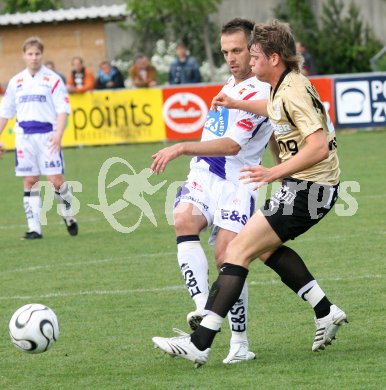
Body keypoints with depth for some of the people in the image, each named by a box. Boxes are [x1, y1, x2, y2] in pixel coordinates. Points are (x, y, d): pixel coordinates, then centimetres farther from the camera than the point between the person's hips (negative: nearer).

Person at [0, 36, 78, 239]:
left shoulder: (53, 79, 0)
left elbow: (63, 109, -5)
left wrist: (58, 134, -18)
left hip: (47, 136, -4)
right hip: (24, 137, 4)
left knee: (56, 180, -9)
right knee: (29, 182, 1)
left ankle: (68, 216, 17)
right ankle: (34, 228, 4)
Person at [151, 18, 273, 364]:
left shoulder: (258, 93, -14)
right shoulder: (232, 84, 16)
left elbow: (232, 144, -24)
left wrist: (182, 148, -29)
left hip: (234, 183, -7)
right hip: (203, 176, 7)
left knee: (226, 256, -12)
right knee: (184, 219, -23)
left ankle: (240, 344, -1)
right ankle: (203, 308, -35)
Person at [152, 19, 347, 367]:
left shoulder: (293, 92, -20)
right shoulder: (289, 85, 10)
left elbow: (319, 146, -30)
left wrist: (274, 173, -33)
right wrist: (238, 104, 35)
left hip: (308, 188, -11)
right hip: (307, 185, 11)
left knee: (238, 251, -12)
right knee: (268, 247, 26)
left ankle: (200, 343, -16)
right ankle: (326, 313, 25)